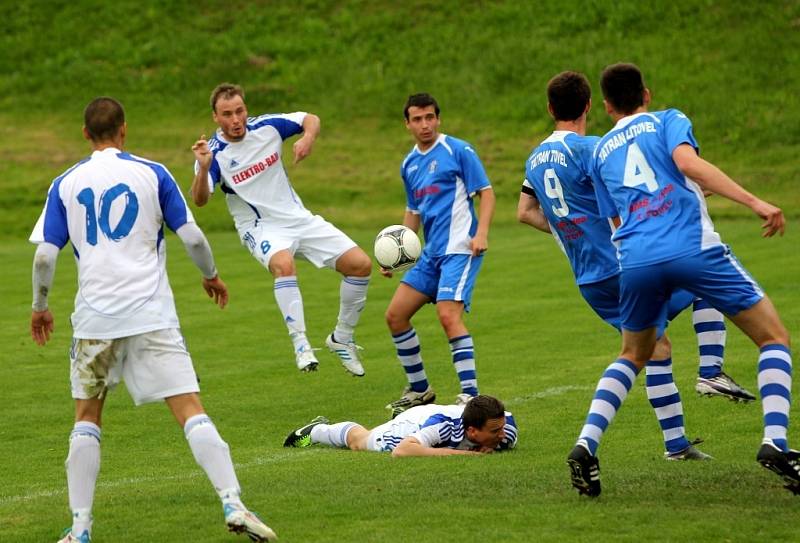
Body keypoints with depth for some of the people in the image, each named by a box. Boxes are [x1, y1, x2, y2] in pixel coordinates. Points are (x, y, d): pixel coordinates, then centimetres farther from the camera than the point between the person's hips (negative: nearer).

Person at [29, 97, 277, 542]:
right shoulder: (151, 174, 3)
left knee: (87, 417, 14)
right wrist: (211, 275, 19)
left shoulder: (65, 184, 7)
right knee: (190, 409, -3)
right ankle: (233, 505, -16)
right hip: (152, 313, -1)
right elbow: (192, 236, 1)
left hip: (95, 317, 1)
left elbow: (45, 255, 2)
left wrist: (40, 306, 18)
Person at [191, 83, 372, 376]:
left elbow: (310, 119, 8)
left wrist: (308, 138, -14)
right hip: (260, 228, -5)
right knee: (283, 264, -39)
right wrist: (203, 168, -46)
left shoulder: (267, 126, -6)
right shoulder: (214, 153, -15)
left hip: (298, 218, 5)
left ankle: (341, 338, 13)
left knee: (360, 264, -5)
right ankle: (300, 343, -35)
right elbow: (200, 200, -27)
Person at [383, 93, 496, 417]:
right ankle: (419, 389, 17)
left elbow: (486, 192, -6)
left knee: (448, 315, -23)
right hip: (431, 253, 8)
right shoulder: (409, 165, 16)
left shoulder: (458, 150, -5)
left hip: (459, 248, -8)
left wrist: (481, 232, -20)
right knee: (395, 315, 4)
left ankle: (470, 395, -21)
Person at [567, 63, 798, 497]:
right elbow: (688, 162, -8)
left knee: (633, 357, 28)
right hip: (693, 247, -4)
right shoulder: (667, 120, 14)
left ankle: (586, 445, 7)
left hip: (635, 263, 4)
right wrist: (755, 203, -13)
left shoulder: (601, 152, 26)